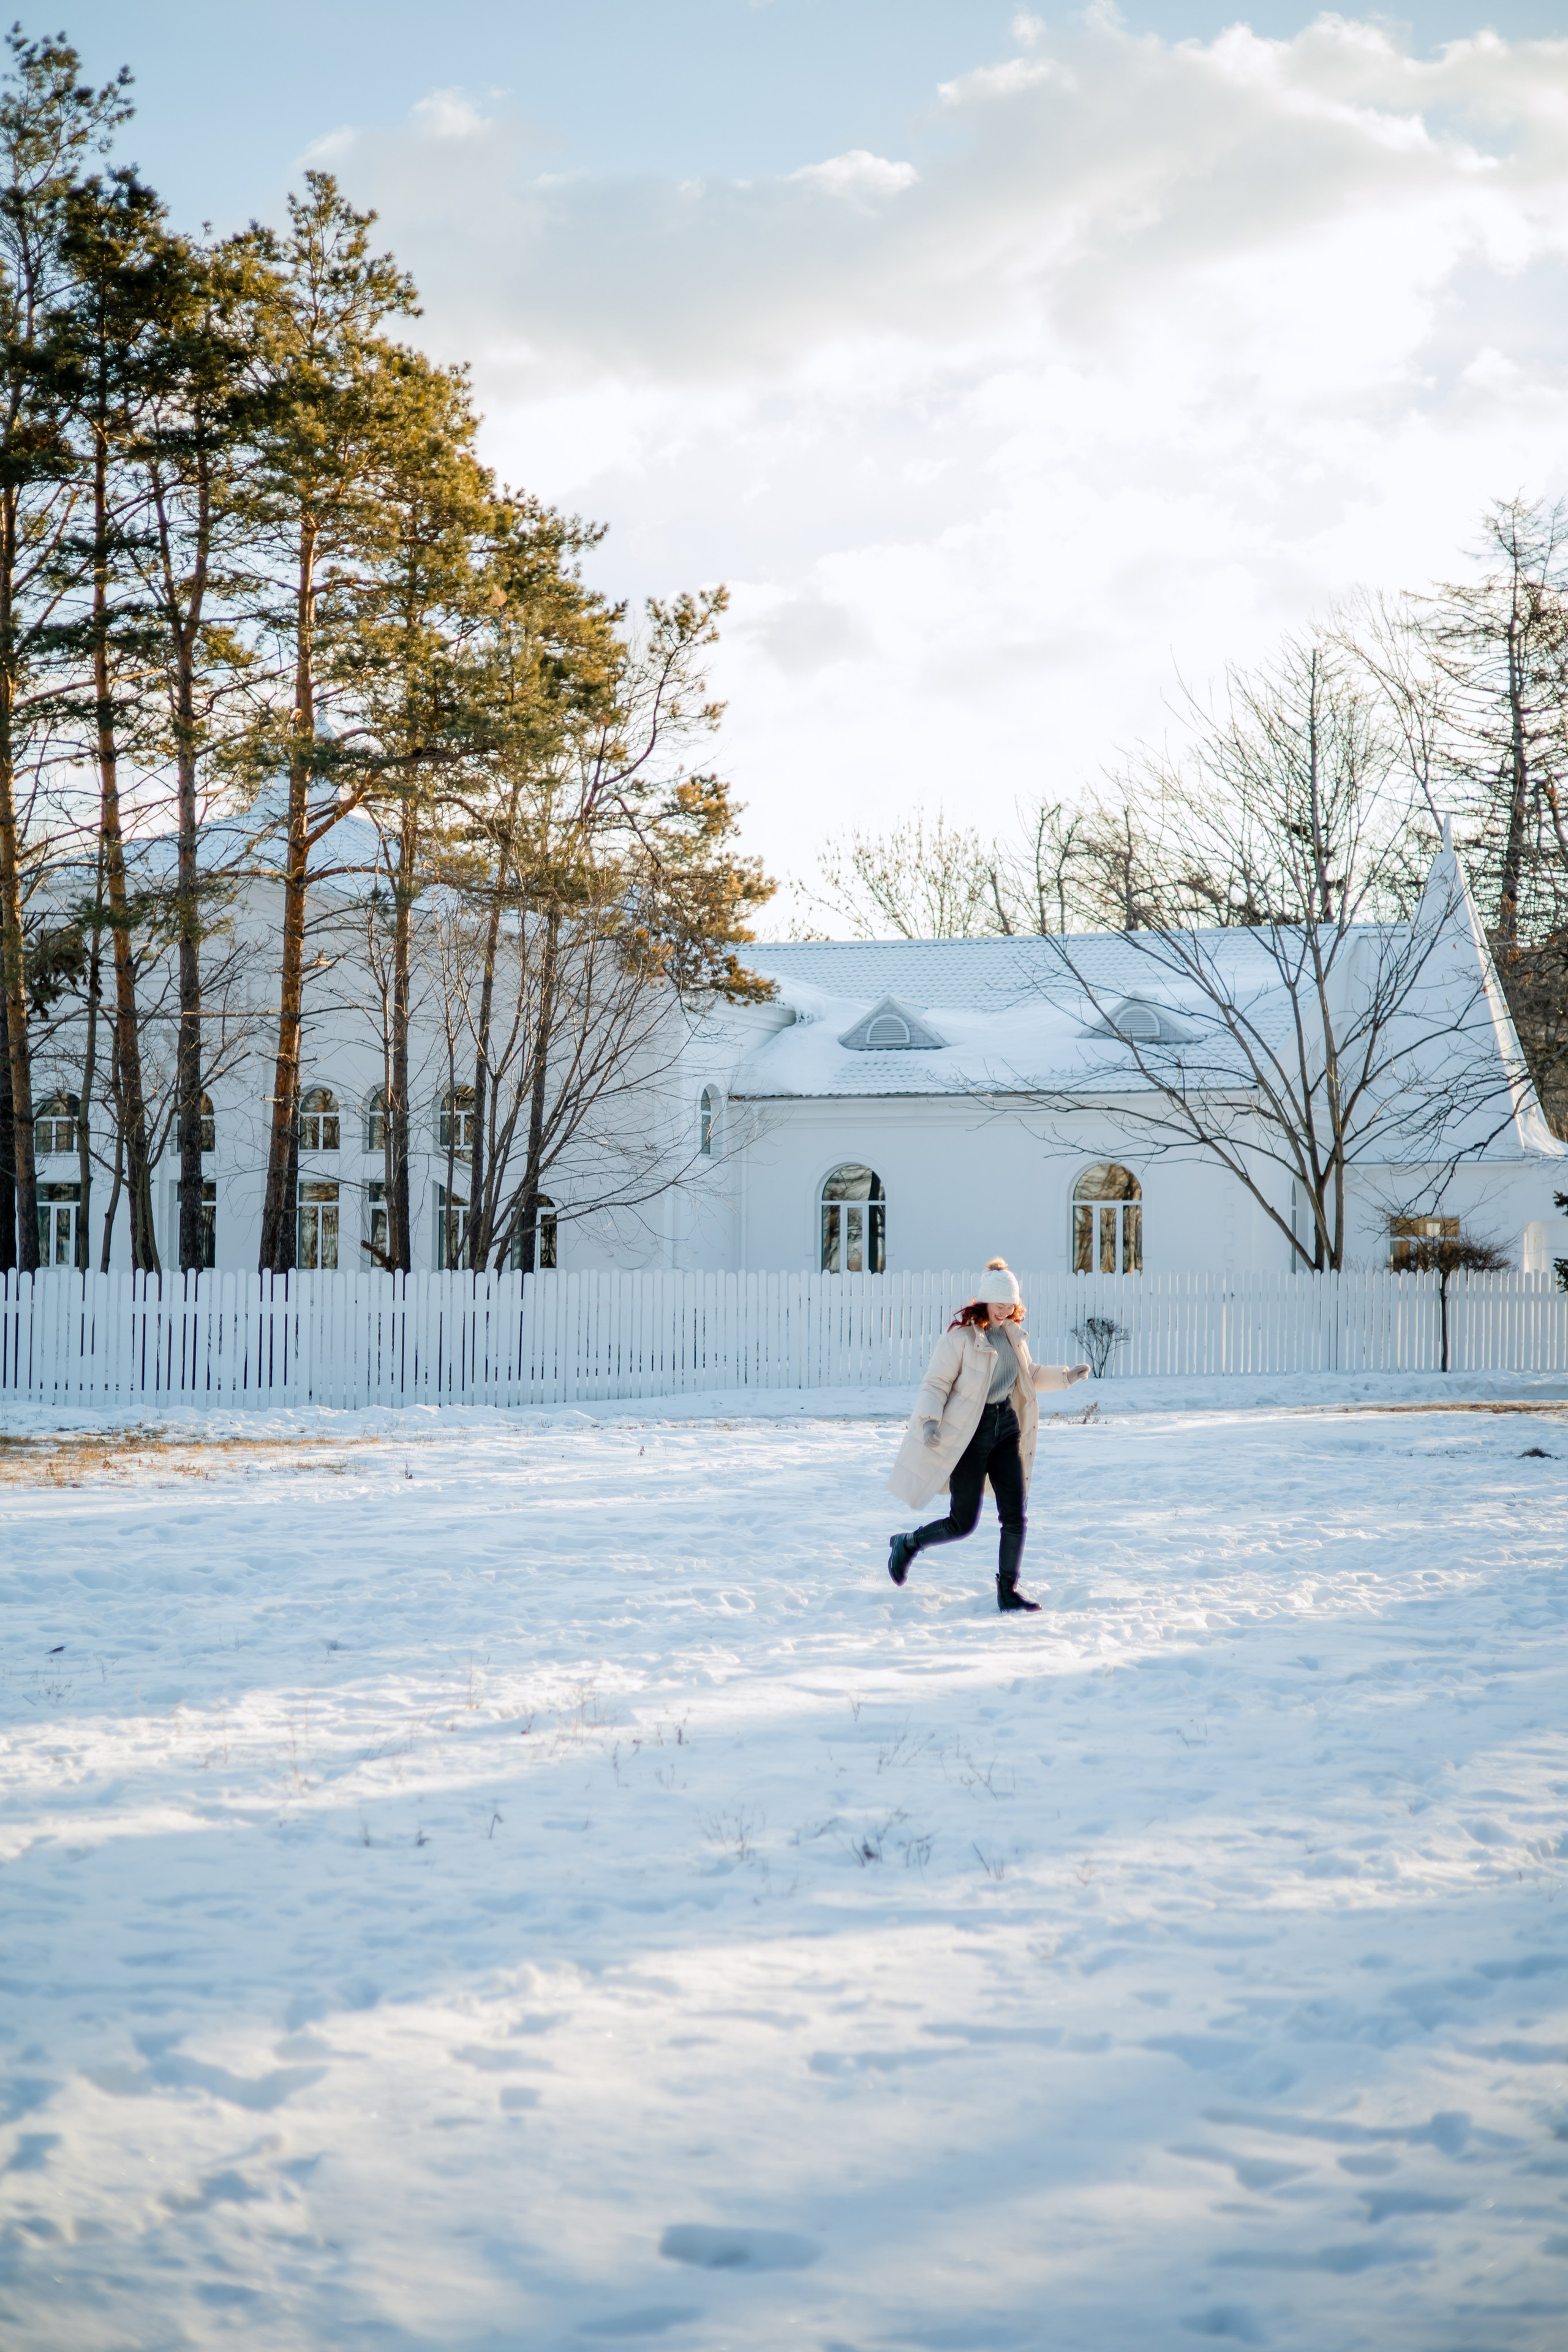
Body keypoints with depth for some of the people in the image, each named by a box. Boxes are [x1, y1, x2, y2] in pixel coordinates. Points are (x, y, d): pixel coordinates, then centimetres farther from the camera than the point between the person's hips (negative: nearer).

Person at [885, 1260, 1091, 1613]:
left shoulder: (1013, 1333, 8)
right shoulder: (960, 1335, -14)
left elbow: (1028, 1374, 25)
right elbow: (936, 1382, -13)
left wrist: (1066, 1375, 18)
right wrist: (930, 1419, -26)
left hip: (1007, 1426, 6)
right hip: (970, 1432, -6)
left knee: (1015, 1515, -2)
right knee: (963, 1523, -1)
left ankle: (1008, 1591, 8)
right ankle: (907, 1544, 25)